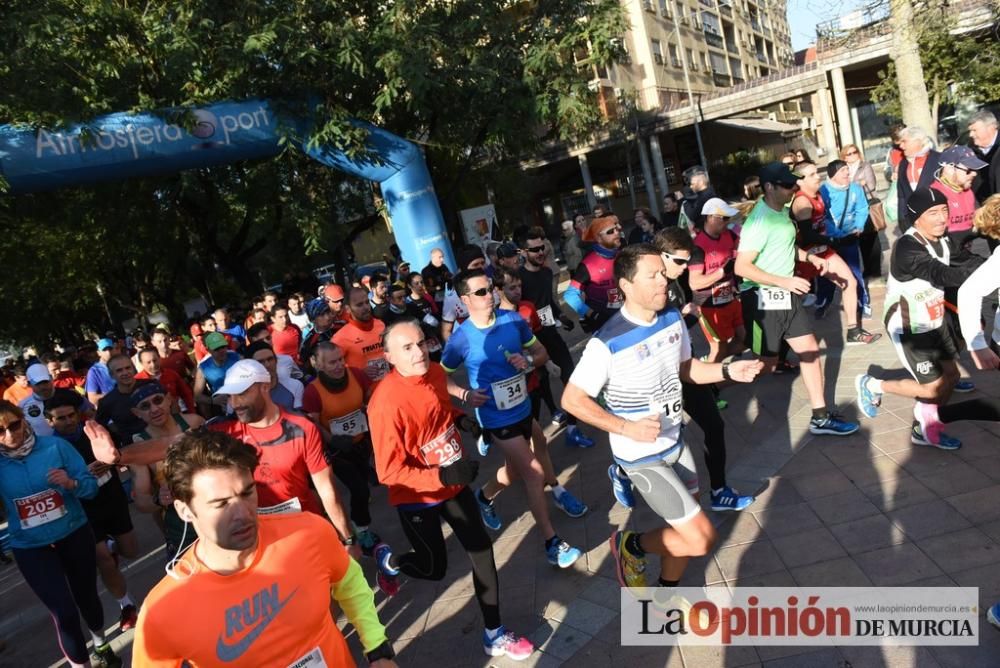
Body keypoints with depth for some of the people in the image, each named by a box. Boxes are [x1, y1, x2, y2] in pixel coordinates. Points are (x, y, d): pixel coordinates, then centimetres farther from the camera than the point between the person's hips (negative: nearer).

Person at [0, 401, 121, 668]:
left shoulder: (55, 446, -13)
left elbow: (91, 485, -10)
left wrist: (71, 483, -28)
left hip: (75, 534, 1)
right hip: (30, 547, -1)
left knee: (87, 596, 19)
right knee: (64, 613, -4)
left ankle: (101, 644, 49)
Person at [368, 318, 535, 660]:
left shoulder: (436, 372, -8)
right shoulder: (386, 401, -30)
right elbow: (389, 471, -25)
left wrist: (461, 417, -3)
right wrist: (441, 476, -32)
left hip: (454, 482, 6)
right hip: (417, 498, -6)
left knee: (481, 549, 7)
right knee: (434, 568, 12)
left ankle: (493, 634, 25)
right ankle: (388, 560, 46)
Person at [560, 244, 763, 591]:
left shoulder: (673, 319, -5)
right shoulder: (608, 343, -27)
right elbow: (572, 399, -19)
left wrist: (727, 371, -7)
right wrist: (626, 427, -28)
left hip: (675, 441, 7)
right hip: (642, 456, -7)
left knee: (684, 532, 20)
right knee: (700, 538, -7)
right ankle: (630, 545, 19)